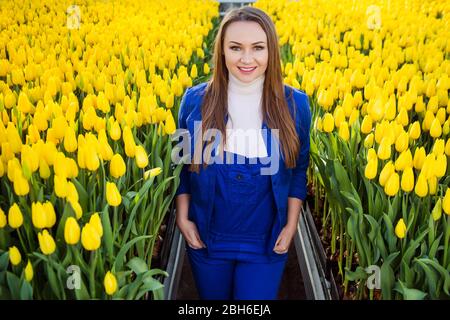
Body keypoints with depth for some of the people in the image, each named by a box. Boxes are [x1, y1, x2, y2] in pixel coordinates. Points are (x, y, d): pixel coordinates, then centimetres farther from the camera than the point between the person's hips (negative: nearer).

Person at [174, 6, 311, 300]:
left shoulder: (294, 104, -8)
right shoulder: (195, 100, -8)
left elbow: (298, 170, 1)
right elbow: (182, 165, 3)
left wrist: (291, 226, -3)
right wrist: (183, 218, -2)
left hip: (266, 242, -1)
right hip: (206, 238, 1)